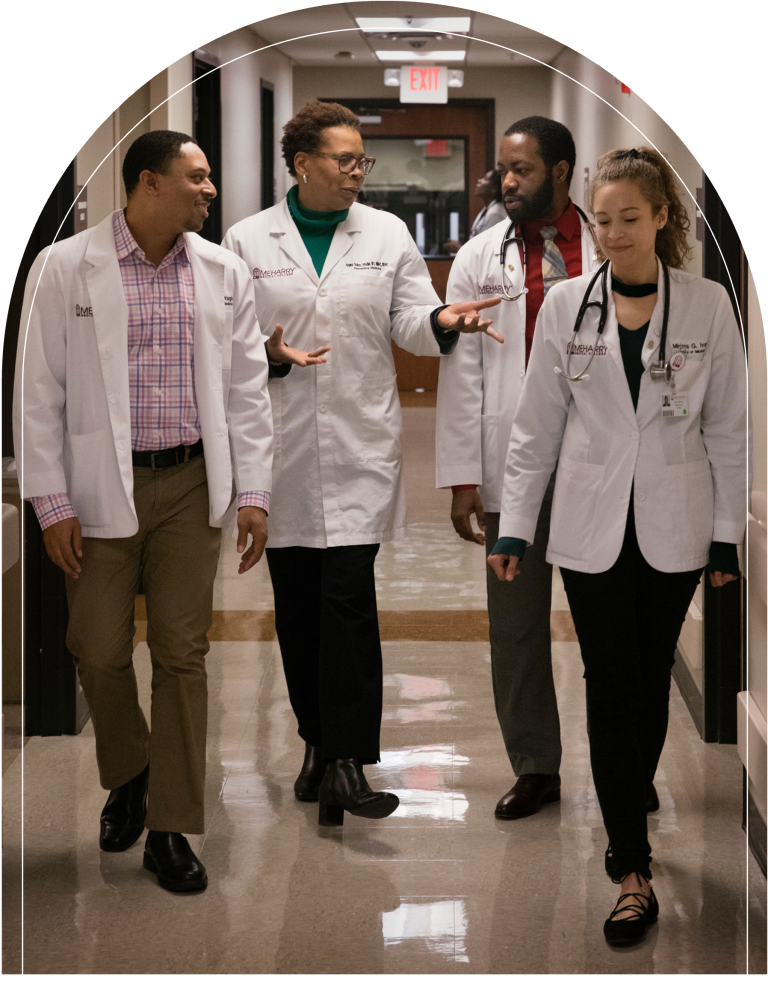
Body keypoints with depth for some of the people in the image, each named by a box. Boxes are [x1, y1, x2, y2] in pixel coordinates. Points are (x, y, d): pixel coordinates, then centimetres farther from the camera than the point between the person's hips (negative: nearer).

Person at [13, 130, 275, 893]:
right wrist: (52, 502, -7)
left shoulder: (223, 274, 5)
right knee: (100, 652, 3)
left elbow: (247, 390, 8)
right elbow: (39, 393, -3)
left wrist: (254, 492, 2)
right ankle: (127, 777, 32)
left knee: (182, 654, 2)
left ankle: (171, 826, 12)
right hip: (101, 489, -2)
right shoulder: (64, 268, -3)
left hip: (190, 486, 2)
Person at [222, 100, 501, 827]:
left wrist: (443, 319, -17)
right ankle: (318, 741, 22)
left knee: (349, 598, -10)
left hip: (359, 448, -1)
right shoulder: (247, 240, 5)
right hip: (280, 449, 1)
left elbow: (410, 321, 5)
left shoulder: (387, 234, 8)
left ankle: (347, 760, -10)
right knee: (296, 603, 7)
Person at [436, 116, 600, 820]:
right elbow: (462, 373, 2)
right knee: (516, 626, 6)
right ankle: (535, 768, 19)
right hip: (513, 467, 1)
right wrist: (462, 477, -4)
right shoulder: (480, 260, 5)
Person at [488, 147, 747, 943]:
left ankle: (626, 824, 32)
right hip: (591, 527, 0)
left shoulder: (707, 305, -2)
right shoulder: (565, 305, -1)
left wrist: (728, 535, 0)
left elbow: (728, 429, 1)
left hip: (673, 527, 0)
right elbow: (536, 426, 3)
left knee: (650, 683, 10)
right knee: (611, 689, -3)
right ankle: (633, 874, -1)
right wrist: (513, 525, -1)